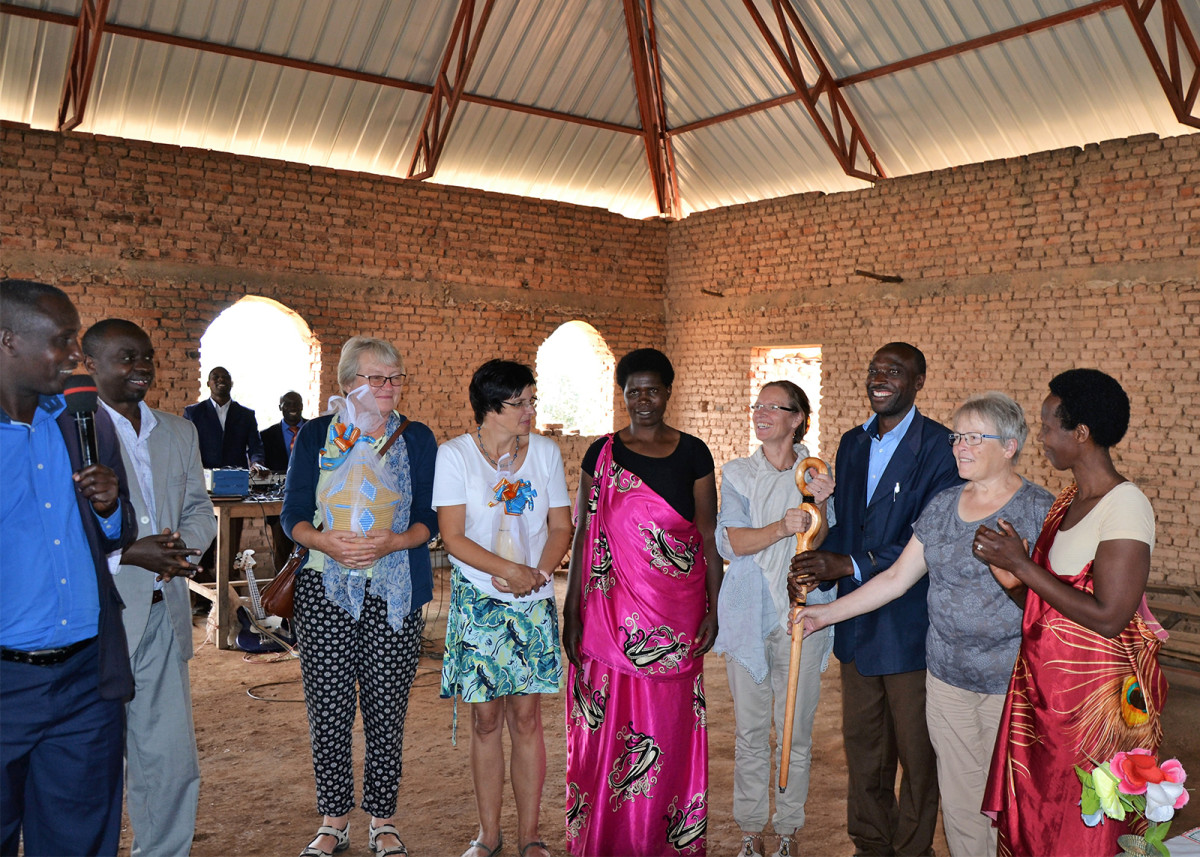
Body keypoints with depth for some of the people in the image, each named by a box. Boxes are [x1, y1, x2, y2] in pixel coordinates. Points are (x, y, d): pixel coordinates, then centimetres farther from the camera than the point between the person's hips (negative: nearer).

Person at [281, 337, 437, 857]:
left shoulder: (417, 439, 5)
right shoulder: (316, 436, 5)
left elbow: (429, 518, 2)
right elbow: (292, 513, 3)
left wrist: (389, 542, -17)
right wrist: (324, 541, -17)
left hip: (395, 593, 0)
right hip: (325, 591, 0)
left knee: (387, 710, 4)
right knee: (327, 710, 4)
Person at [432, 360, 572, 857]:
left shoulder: (545, 452, 4)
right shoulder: (454, 455, -4)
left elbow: (561, 526, 5)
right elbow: (453, 538, -9)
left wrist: (538, 573, -12)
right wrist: (511, 571, -18)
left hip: (532, 602, 2)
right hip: (478, 601, -2)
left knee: (527, 718, 5)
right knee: (486, 720, 6)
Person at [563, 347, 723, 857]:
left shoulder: (693, 453, 4)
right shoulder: (602, 453, 4)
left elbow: (709, 535, 4)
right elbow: (583, 535, 3)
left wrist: (714, 608, -2)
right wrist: (571, 613, 0)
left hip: (677, 614, 0)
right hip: (611, 611, 0)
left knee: (670, 728, 7)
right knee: (608, 724, 4)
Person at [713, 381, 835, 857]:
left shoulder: (815, 473, 3)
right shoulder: (737, 474, 5)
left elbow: (818, 547, -3)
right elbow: (729, 542, -8)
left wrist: (818, 505, -21)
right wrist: (781, 528, -25)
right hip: (748, 616, 1)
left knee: (796, 730, 7)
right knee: (749, 730, 9)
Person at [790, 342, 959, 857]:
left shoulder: (940, 447, -12)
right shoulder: (852, 444, 11)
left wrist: (850, 564, -22)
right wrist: (819, 569, -6)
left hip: (910, 624, -6)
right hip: (857, 620, 6)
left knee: (916, 747, 10)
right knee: (862, 742, 17)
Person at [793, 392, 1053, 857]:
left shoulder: (1039, 510, -6)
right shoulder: (942, 505, 8)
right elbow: (896, 578, 10)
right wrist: (827, 613, 7)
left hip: (1012, 683, -4)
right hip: (947, 678, 4)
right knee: (959, 803, 10)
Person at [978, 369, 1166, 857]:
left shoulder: (1125, 506, -15)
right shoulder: (1066, 502, 11)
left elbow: (1107, 618, -22)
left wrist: (1023, 565, -18)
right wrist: (1012, 581, -7)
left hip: (1098, 699, -8)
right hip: (1043, 690, 8)